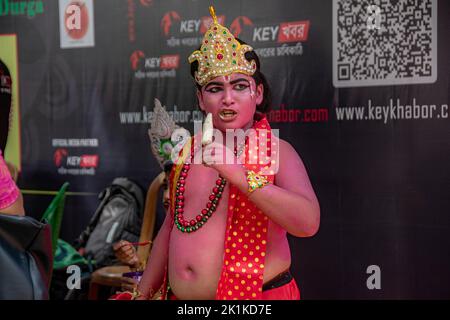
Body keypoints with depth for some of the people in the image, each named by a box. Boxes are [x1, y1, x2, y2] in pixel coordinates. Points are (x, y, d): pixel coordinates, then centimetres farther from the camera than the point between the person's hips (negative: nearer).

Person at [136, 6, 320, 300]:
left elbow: (308, 222, -25)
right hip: (179, 294, 5)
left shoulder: (278, 152, -9)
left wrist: (237, 174, -30)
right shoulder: (189, 152, 6)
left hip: (257, 293, -5)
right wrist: (143, 294, 15)